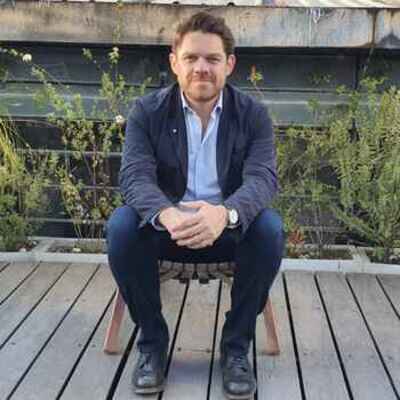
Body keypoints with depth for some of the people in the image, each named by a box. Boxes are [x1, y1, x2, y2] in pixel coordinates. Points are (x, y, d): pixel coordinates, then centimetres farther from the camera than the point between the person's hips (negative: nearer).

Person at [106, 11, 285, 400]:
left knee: (270, 228, -30)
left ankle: (237, 343, -10)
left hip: (230, 228, 0)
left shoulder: (253, 114, -5)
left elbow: (262, 177, -19)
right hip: (166, 228, 0)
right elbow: (135, 175, -18)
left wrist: (225, 213, -44)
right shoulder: (147, 111, -5)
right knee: (121, 225, -29)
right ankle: (152, 339, -8)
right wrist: (167, 214, -43)